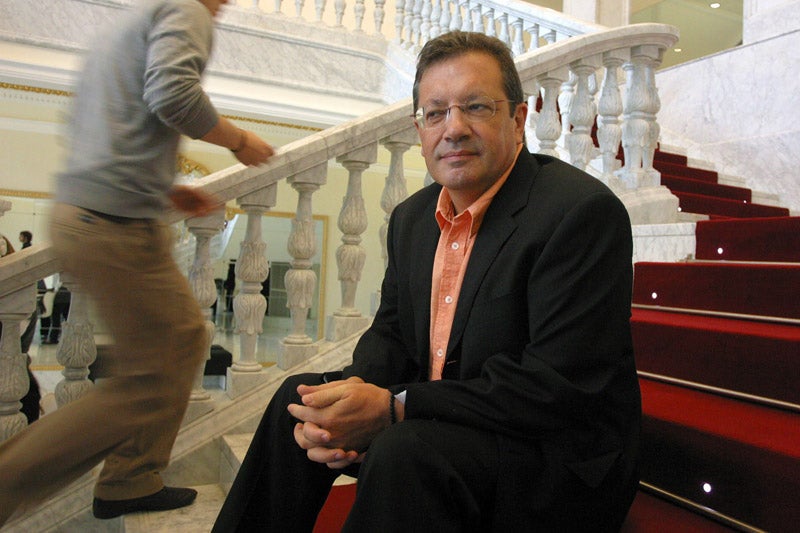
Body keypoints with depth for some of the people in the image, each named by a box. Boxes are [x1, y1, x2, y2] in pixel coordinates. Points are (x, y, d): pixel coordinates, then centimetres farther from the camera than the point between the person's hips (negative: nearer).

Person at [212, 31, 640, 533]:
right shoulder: (411, 218, 5)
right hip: (444, 421, 7)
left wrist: (394, 409, -26)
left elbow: (560, 387, -25)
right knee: (300, 396, 4)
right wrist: (358, 390, -15)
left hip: (556, 450, -6)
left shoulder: (583, 212, -20)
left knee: (405, 449, -32)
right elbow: (392, 331, 9)